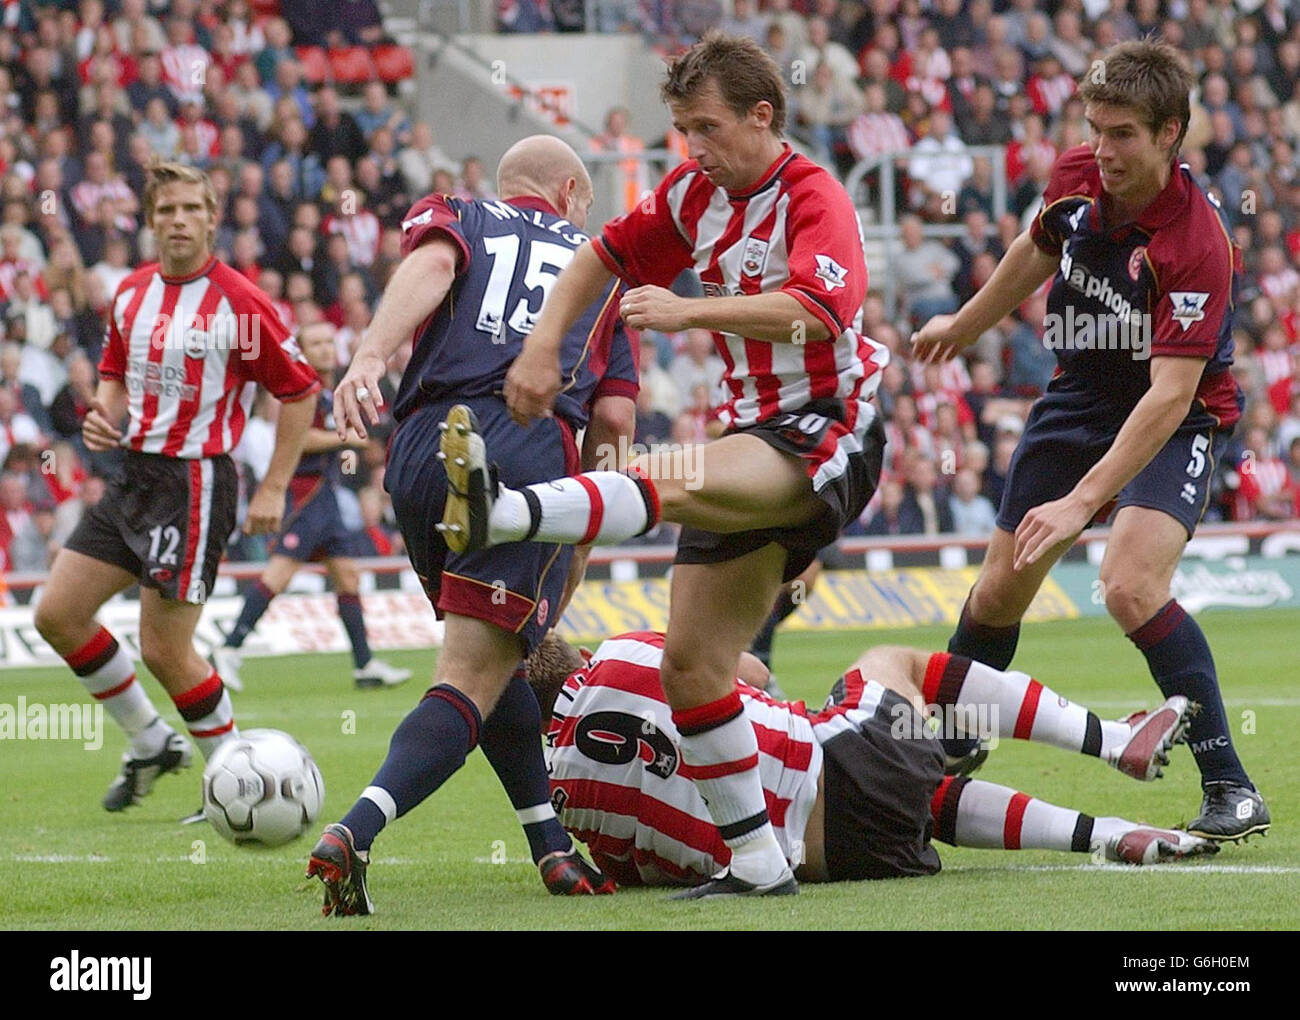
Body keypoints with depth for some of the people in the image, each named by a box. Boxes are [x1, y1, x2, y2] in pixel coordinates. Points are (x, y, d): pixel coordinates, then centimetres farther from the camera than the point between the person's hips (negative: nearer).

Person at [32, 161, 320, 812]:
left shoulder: (238, 303, -13)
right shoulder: (131, 294, 7)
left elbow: (300, 391, -7)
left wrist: (273, 489, -9)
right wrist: (104, 418, -2)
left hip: (196, 483, -8)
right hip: (134, 475, 8)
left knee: (165, 649, -9)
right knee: (57, 614, 4)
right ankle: (151, 744, 19)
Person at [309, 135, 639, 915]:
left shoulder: (456, 216, 25)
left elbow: (431, 264, -3)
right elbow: (616, 416, 15)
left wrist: (372, 356, -19)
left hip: (423, 446, 3)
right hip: (533, 453, -3)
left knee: (494, 655, 24)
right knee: (475, 681, -8)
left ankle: (554, 850, 22)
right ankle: (354, 835, -29)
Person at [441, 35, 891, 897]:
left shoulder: (814, 198, -14)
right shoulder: (696, 193, 9)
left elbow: (815, 308, -32)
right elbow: (610, 253, 18)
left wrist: (688, 312, -40)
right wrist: (543, 345, 3)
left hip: (827, 431, -9)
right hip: (754, 434, 9)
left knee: (678, 484, -38)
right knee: (691, 664, 3)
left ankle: (506, 512, -62)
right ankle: (758, 862, 7)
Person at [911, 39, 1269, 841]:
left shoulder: (1197, 245, -32)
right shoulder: (1077, 177, -11)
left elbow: (1170, 392, -36)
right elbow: (1036, 253, 13)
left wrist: (1084, 500, -42)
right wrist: (964, 326, 27)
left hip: (1177, 421, -6)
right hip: (1082, 393, 6)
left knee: (1131, 587, -28)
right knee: (999, 594, 10)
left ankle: (1231, 788, -19)